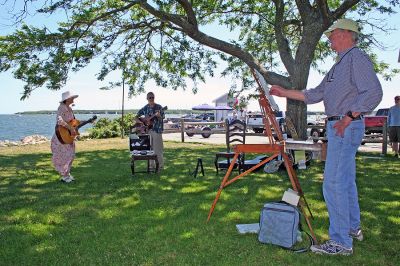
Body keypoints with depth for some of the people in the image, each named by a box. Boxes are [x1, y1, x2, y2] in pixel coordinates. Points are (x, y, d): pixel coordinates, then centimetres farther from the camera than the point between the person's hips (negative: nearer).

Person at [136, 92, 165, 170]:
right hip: (148, 129, 5)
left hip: (157, 129, -5)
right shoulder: (145, 108, 8)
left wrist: (158, 116, -26)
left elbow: (162, 118, -6)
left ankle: (160, 166, 4)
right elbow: (137, 116, 15)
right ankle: (152, 165, 21)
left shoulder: (158, 107, -3)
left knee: (157, 148, -5)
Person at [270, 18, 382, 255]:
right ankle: (353, 227, 32)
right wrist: (285, 93, 18)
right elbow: (316, 94, 20)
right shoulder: (339, 64, 21)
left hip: (346, 127, -10)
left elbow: (374, 92, -21)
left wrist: (348, 117, -24)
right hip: (338, 127, 10)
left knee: (334, 183, -10)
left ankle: (341, 242, -2)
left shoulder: (357, 57, -10)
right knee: (346, 180, 18)